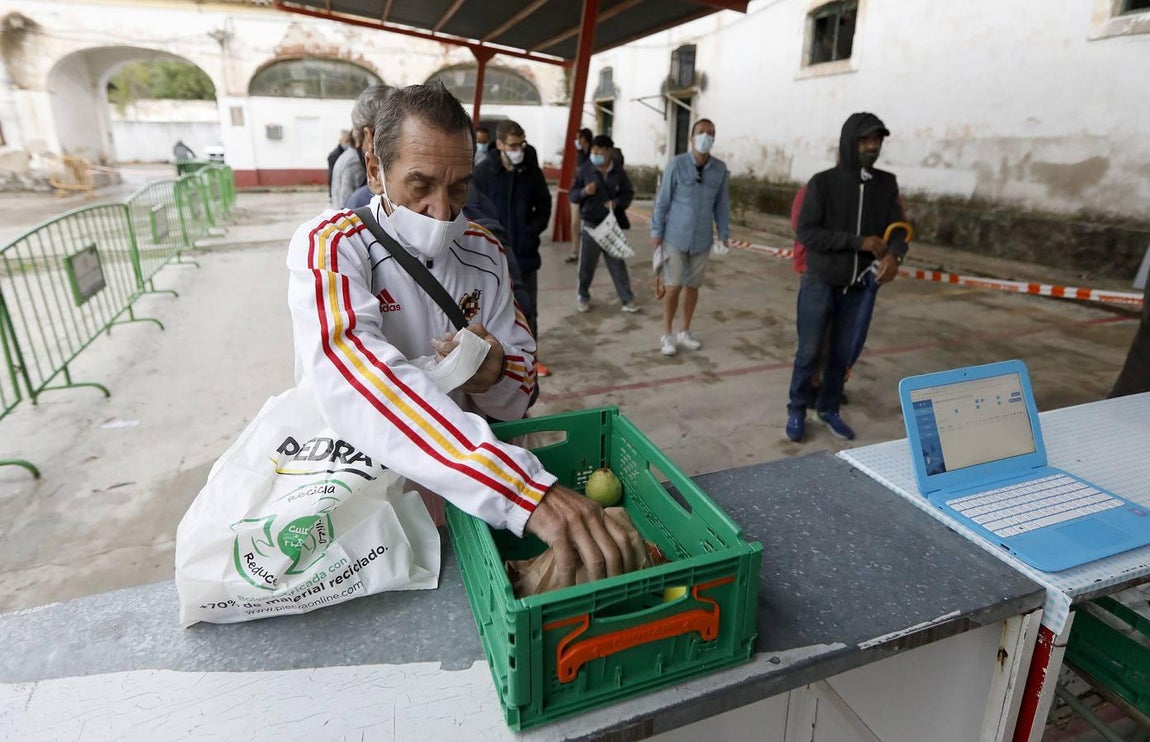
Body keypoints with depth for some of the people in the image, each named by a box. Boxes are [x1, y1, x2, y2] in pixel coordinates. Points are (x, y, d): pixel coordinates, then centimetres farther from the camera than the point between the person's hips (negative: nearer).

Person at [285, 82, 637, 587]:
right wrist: (525, 490, -43)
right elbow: (358, 383, -33)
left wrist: (495, 376, -20)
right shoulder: (327, 246, -13)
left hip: (463, 488, 3)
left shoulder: (484, 253, 2)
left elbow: (519, 395, 5)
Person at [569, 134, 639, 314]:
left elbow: (629, 193, 7)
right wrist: (584, 192, -21)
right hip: (591, 225, -1)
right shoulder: (585, 171, -3)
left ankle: (627, 299, 14)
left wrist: (617, 202, -14)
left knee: (618, 263, 6)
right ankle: (583, 297, 26)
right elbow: (571, 196, 0)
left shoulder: (619, 173, 0)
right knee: (587, 264, 7)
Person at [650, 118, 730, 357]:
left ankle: (685, 332, 25)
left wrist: (724, 234, 5)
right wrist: (657, 232, -5)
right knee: (673, 287, 0)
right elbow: (662, 200, -6)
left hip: (702, 240, 3)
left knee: (693, 286, 11)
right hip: (675, 237, -3)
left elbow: (722, 204, 5)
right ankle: (667, 335, 14)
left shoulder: (720, 168, -2)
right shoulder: (677, 164, -10)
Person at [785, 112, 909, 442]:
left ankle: (829, 409, 28)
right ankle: (796, 411, 20)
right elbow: (805, 232, -16)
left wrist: (894, 255, -22)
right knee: (809, 353, 4)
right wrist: (860, 242, -20)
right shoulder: (823, 183, -9)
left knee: (842, 355, 11)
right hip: (821, 284, -4)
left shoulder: (887, 184, 4)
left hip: (858, 288, 4)